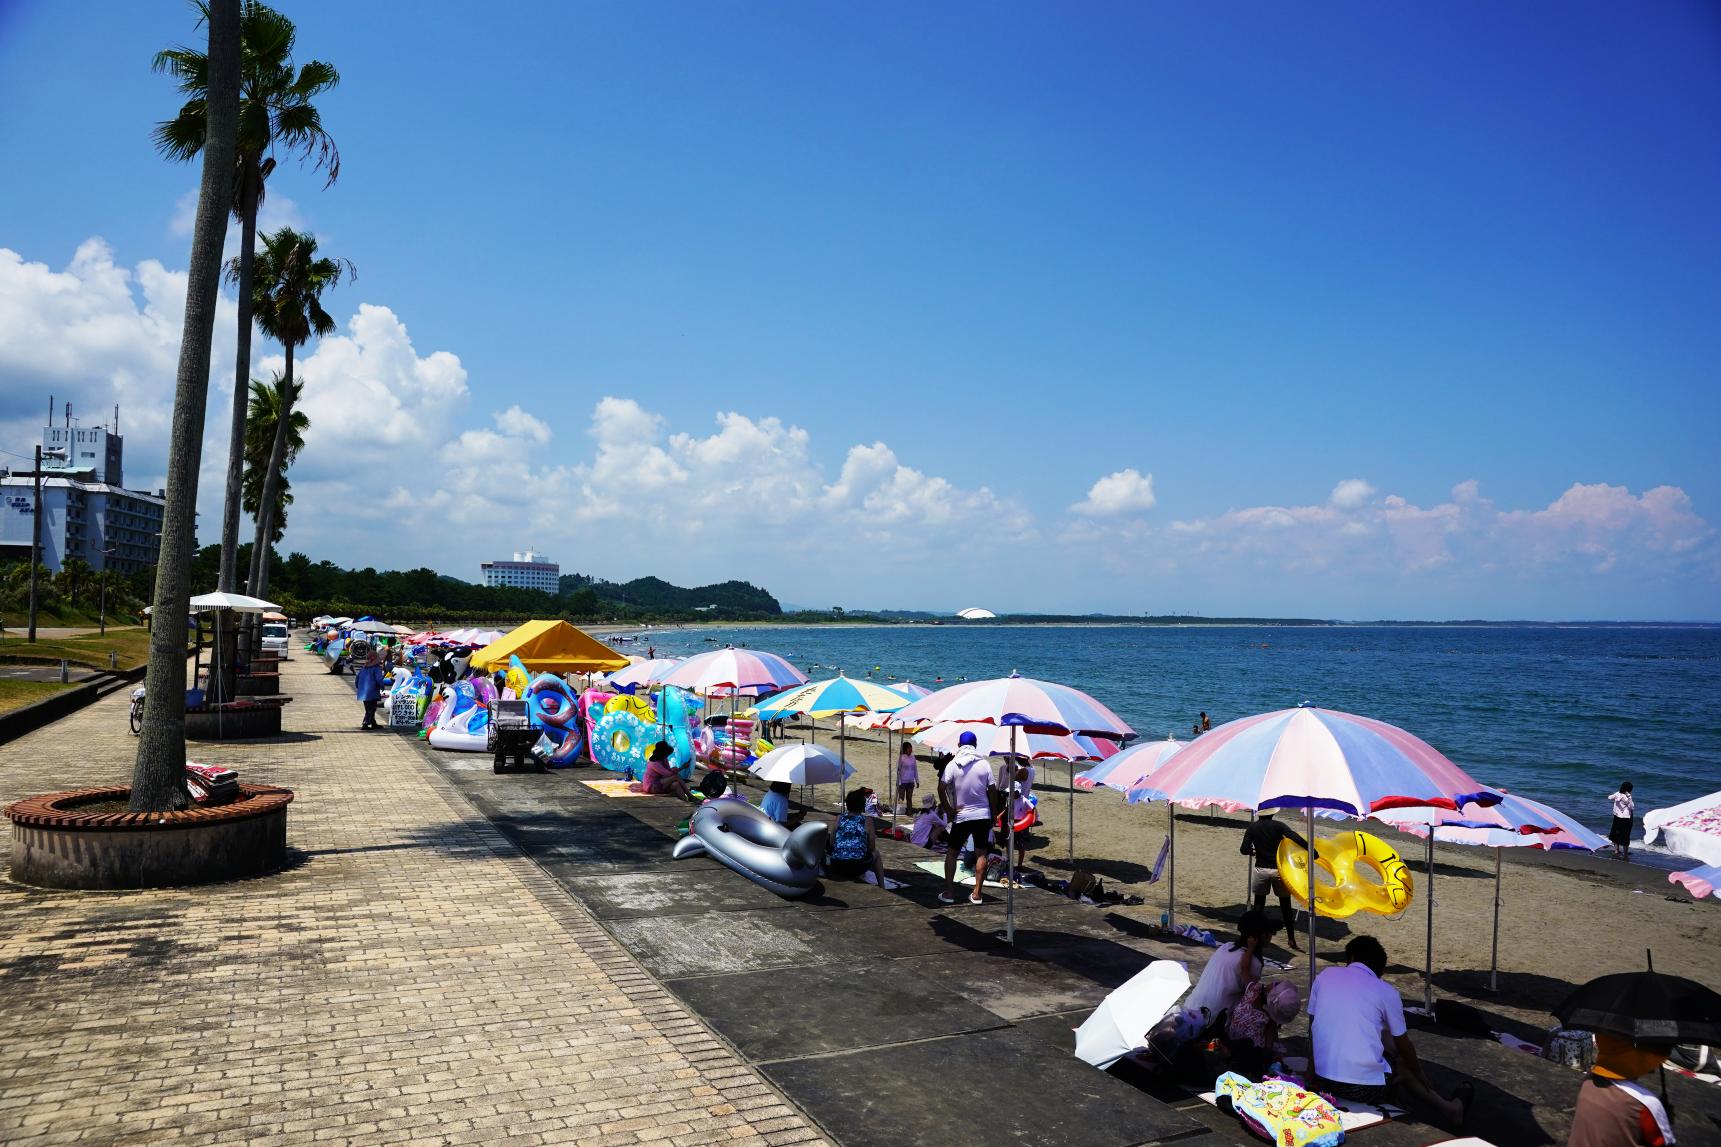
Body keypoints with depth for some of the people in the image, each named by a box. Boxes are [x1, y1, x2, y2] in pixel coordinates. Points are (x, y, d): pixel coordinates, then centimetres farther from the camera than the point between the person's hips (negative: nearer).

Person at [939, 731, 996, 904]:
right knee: (981, 854, 7)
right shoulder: (984, 764, -1)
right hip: (983, 815, 1)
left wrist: (948, 809, -4)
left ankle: (948, 892, 8)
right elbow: (991, 791, 1)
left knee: (952, 852, 10)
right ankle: (976, 894, 6)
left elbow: (941, 788, -14)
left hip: (961, 815, -1)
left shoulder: (953, 764, -6)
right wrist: (993, 815, 10)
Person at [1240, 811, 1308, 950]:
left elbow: (1244, 849, -8)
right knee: (1285, 905, 8)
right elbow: (1296, 838, -21)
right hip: (1279, 870, -1)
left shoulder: (1252, 828, -2)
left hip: (1260, 870, 1)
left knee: (1259, 904, 14)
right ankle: (1291, 940, 9)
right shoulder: (1278, 826, -6)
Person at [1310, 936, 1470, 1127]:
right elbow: (1403, 1045, 14)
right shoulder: (1386, 992, 1)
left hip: (1324, 1081, 3)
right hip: (1367, 1090, -2)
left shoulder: (1325, 976, 7)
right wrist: (1419, 1073, 34)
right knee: (1403, 1068, 29)